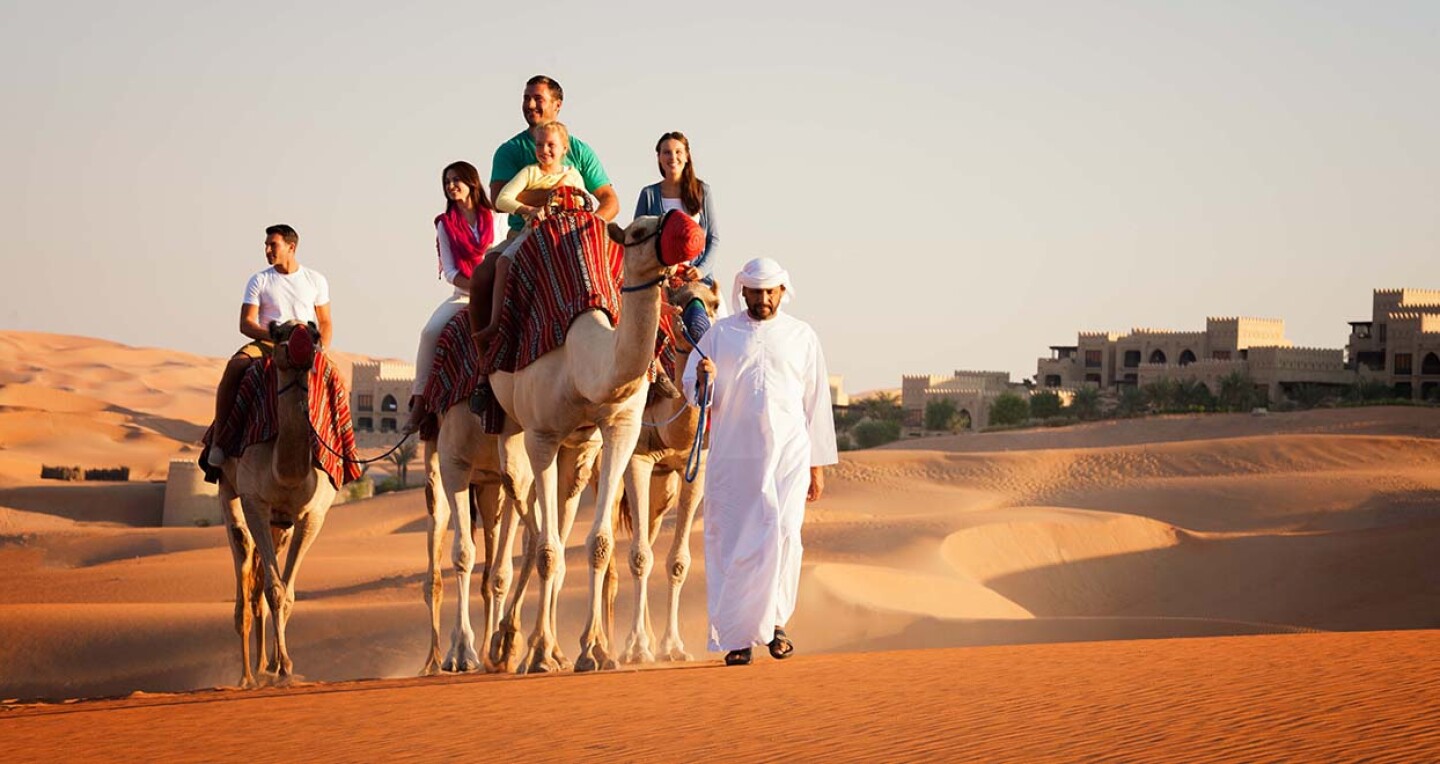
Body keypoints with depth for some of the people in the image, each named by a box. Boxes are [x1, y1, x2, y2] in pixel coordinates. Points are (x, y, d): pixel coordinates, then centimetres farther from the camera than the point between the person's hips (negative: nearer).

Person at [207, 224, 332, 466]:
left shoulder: (315, 280, 12)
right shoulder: (259, 281, 9)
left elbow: (325, 324, 16)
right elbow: (246, 324, 1)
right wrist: (273, 335, -18)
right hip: (265, 344, 0)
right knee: (234, 367, -32)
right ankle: (218, 438, -31)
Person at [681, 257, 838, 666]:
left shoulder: (802, 336, 11)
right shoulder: (719, 334, 9)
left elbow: (816, 402, 13)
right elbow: (693, 392, 8)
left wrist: (818, 466, 11)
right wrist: (705, 380, -16)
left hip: (788, 455, 0)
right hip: (733, 458, 0)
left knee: (782, 535, -15)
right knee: (731, 542, -2)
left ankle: (774, 620, 2)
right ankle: (737, 637, 5)